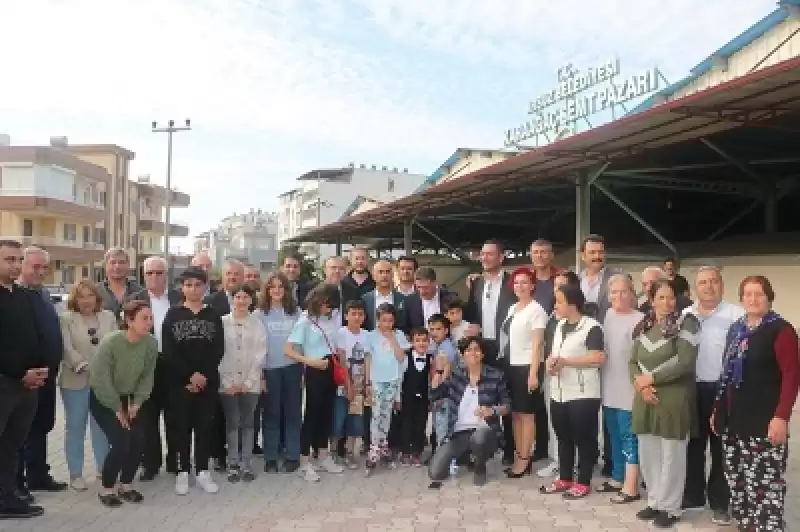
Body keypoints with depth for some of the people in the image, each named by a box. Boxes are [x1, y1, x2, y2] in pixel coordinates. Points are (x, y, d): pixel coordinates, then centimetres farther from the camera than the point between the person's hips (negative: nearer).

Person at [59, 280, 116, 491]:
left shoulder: (109, 317, 9)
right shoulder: (66, 319, -1)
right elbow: (66, 348, -11)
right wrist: (83, 366, -22)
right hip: (75, 381, -2)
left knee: (102, 426, 10)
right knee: (75, 426, 7)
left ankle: (104, 469, 20)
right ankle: (75, 473, 17)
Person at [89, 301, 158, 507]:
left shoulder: (151, 344, -16)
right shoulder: (111, 342, -29)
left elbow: (147, 376, -4)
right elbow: (99, 378, -24)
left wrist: (136, 403, -11)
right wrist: (117, 408, -18)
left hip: (127, 398, 5)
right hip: (102, 399, -5)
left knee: (138, 441, -5)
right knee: (121, 442, -16)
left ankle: (125, 485, 17)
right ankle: (107, 488, 6)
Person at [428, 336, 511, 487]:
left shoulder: (495, 375, -1)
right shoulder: (455, 374, 5)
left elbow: (507, 405, 3)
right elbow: (435, 396, 1)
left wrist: (493, 411, -16)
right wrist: (439, 371, -9)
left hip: (484, 430, -1)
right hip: (458, 433, 2)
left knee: (478, 438, -40)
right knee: (435, 473, -15)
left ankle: (480, 467, -3)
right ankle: (465, 454, 17)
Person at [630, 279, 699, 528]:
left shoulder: (685, 322, -6)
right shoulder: (644, 326, 10)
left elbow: (686, 363, -15)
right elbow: (633, 361, 9)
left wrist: (651, 378, -12)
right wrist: (639, 383, -11)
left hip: (674, 399, -5)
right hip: (646, 399, 5)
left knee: (671, 455, 4)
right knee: (648, 453, 11)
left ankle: (669, 507, 18)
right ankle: (654, 501, 27)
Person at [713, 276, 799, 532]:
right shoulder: (736, 330, 14)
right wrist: (718, 410, 16)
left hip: (764, 423, -7)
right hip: (734, 421, 7)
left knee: (764, 485, -7)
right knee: (738, 482, 12)